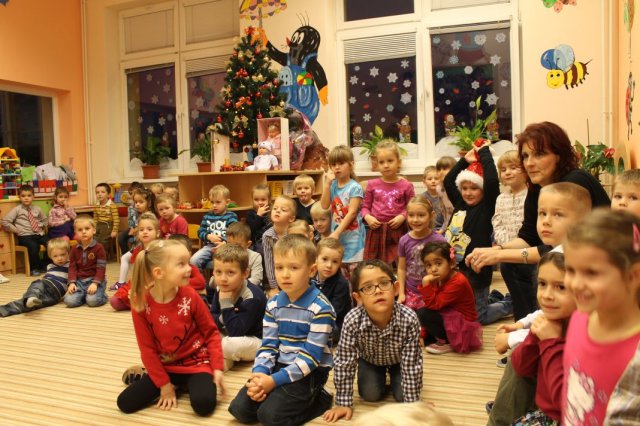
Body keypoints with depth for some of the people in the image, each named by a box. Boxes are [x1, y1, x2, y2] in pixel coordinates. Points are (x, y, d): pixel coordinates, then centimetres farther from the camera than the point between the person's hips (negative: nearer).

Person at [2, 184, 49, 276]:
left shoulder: (37, 209, 13)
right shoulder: (17, 210, 2)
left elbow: (44, 220, 29)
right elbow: (5, 222, -1)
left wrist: (41, 226, 10)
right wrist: (16, 230, -5)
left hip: (39, 234, 4)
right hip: (25, 236, -4)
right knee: (33, 246, -34)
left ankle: (46, 264, -2)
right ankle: (35, 268, -13)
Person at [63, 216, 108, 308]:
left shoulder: (98, 248, -5)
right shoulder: (75, 249, 9)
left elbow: (101, 268, -9)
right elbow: (72, 267, 7)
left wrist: (95, 283, -20)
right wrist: (72, 283, -8)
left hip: (95, 280, -4)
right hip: (79, 281, 4)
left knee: (92, 301, -29)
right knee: (69, 301, -19)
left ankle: (101, 296, 5)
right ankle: (83, 294, 11)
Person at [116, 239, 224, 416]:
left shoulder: (190, 296, -14)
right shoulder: (140, 303, -14)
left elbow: (211, 332, -5)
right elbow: (147, 347, -7)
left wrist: (217, 368, -12)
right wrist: (163, 383, -6)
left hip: (196, 362, -2)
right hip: (165, 366, 2)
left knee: (204, 404, -26)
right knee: (125, 403, -8)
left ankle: (188, 384, 8)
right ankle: (176, 384, 11)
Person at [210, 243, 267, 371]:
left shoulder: (252, 297, -29)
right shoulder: (220, 289, -6)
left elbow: (236, 331, -32)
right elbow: (211, 317, 2)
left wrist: (226, 303, -33)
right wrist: (223, 319, -21)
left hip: (256, 340, -7)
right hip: (231, 336, 7)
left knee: (231, 345, -36)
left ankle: (223, 359, -5)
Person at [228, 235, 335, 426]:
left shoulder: (320, 308, -17)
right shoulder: (273, 304, 3)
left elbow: (311, 355, -19)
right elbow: (268, 345, 1)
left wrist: (274, 380, -23)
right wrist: (259, 374, -19)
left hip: (309, 372, -6)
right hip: (279, 366, 6)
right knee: (240, 409, -7)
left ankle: (318, 399, 1)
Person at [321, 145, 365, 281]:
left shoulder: (355, 187, -11)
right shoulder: (332, 185, 6)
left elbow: (352, 213, -16)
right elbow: (325, 205, -5)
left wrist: (337, 232, -20)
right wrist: (327, 182, -10)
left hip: (352, 237, -5)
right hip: (336, 235, 6)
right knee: (340, 274, 14)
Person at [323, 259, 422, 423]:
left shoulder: (409, 319, -41)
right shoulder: (352, 321, -40)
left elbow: (412, 364, -31)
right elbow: (344, 362, -29)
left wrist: (412, 404, -26)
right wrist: (344, 403, -24)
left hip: (399, 360, 0)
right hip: (370, 359, 1)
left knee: (402, 395, -13)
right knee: (370, 394, -12)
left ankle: (393, 378, 22)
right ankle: (380, 377, 23)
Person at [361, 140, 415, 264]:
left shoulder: (406, 186, -1)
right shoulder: (372, 185, 4)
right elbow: (365, 206, 10)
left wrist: (402, 217, -15)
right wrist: (367, 217, -9)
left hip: (397, 231, -1)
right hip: (376, 231, 2)